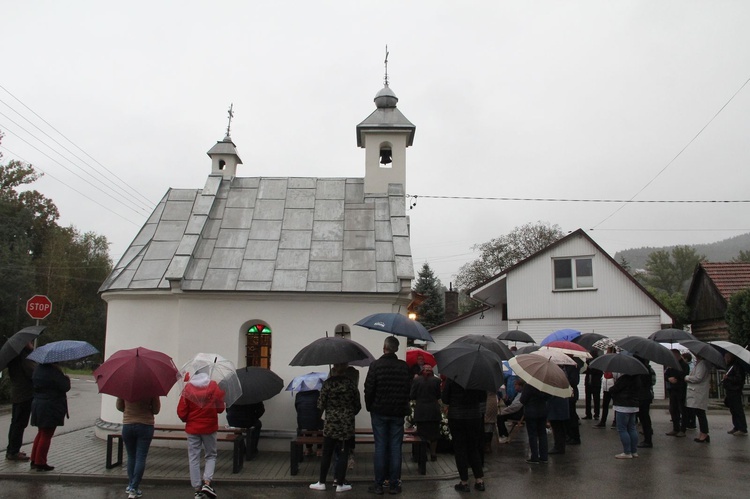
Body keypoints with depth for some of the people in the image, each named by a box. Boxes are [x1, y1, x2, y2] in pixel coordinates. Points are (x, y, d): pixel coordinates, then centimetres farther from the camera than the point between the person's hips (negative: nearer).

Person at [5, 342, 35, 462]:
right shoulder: (25, 356, -18)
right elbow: (33, 372, -24)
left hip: (16, 394, 10)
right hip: (25, 394, -10)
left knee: (15, 423, 18)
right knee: (20, 424, -3)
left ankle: (11, 451, 26)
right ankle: (13, 452, 2)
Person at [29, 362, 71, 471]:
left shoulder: (37, 369, 4)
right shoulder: (53, 371, -22)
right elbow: (66, 387, -19)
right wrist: (66, 378, 2)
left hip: (37, 404, 8)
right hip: (51, 408, -8)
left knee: (41, 433, 20)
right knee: (46, 436, 2)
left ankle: (34, 461, 26)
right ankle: (40, 463, 8)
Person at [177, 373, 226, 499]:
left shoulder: (188, 388, -5)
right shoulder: (214, 386, -5)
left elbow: (181, 412, -5)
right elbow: (220, 408, -3)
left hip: (192, 428, 0)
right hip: (209, 428, 0)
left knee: (194, 458, 9)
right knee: (211, 456, 14)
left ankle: (197, 489, 9)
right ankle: (207, 482, -4)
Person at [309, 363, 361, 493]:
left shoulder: (328, 383, -7)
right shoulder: (351, 384, -4)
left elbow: (321, 404, -5)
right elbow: (357, 405, 1)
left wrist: (320, 414, 16)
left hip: (330, 425, 0)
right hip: (347, 425, 0)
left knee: (327, 454, 10)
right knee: (342, 454, 5)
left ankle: (321, 482, 17)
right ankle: (340, 484, 10)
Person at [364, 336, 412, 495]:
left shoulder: (376, 365, -10)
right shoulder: (404, 367, -2)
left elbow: (369, 389, -10)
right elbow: (409, 389, 0)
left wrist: (369, 406, 5)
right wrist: (402, 405, 12)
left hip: (379, 412, -2)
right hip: (398, 412, 2)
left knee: (380, 447, 4)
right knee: (395, 447, 7)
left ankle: (379, 484, 8)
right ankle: (394, 484, 11)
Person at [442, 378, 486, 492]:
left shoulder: (452, 379, -12)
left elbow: (445, 397, -7)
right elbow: (483, 397, 3)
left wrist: (446, 406, 13)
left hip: (456, 417, -2)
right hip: (475, 416, 3)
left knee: (460, 449, 6)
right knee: (474, 449, 15)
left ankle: (464, 482, 9)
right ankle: (479, 480, 13)